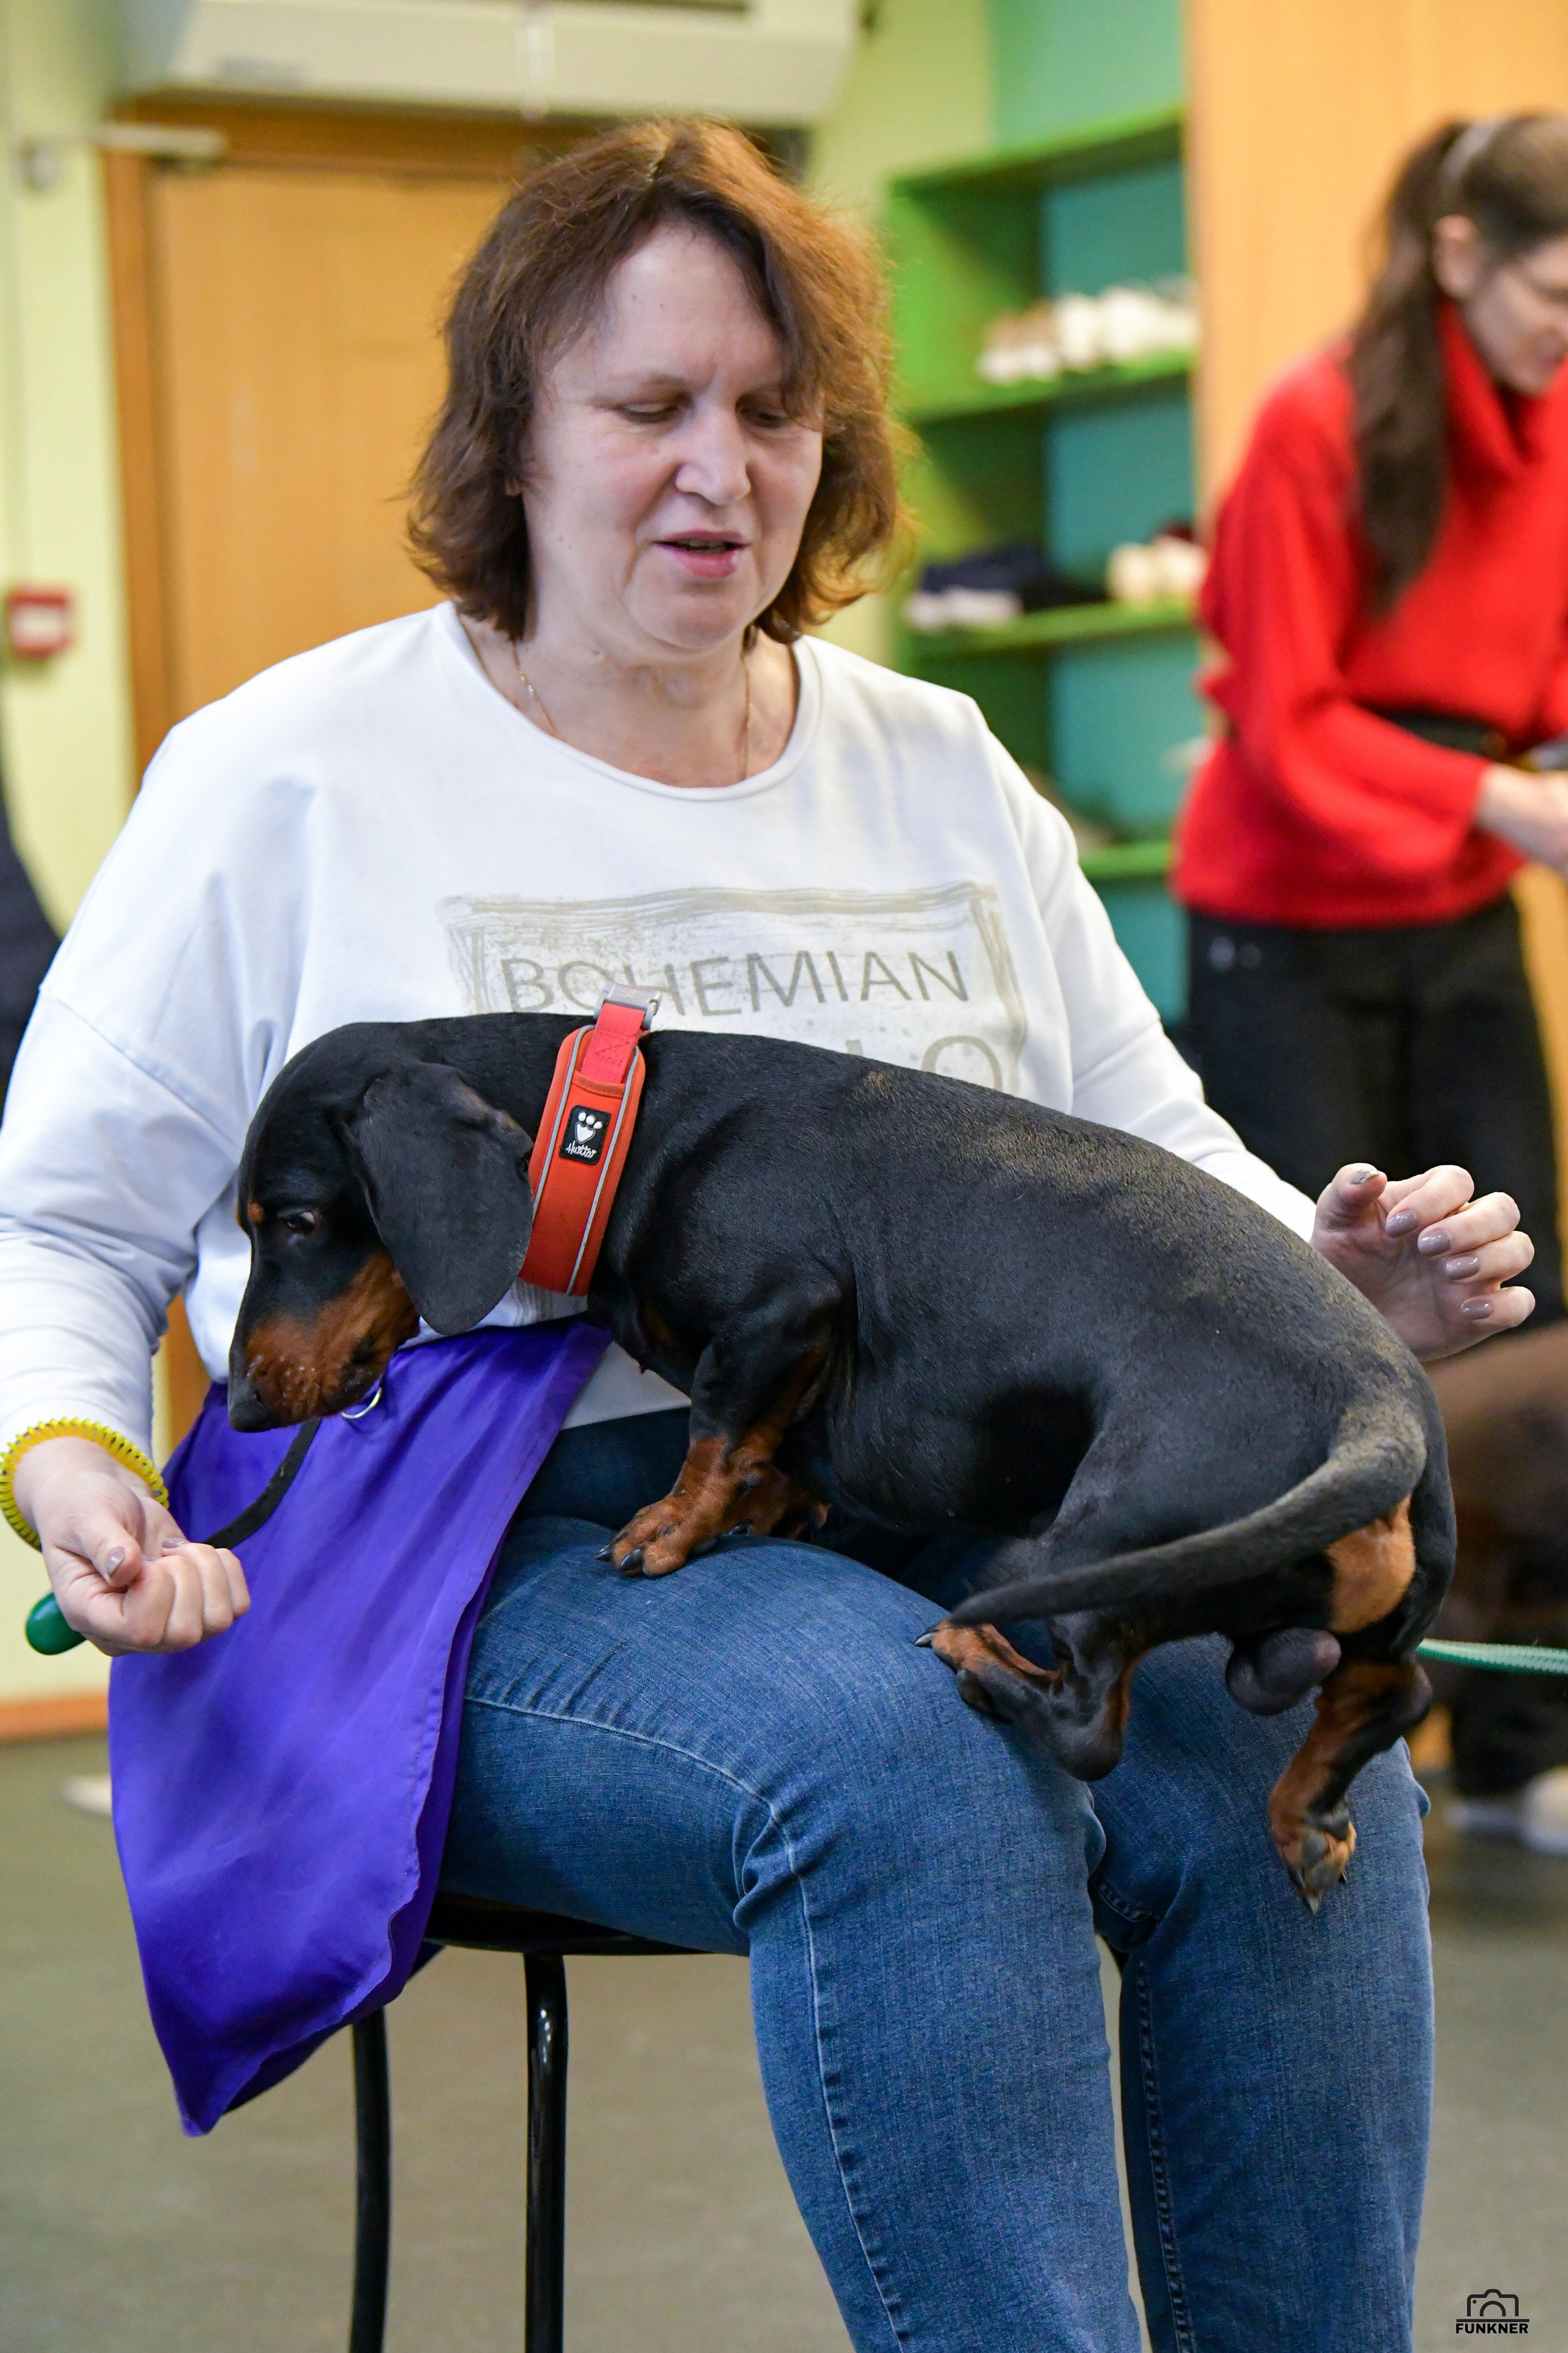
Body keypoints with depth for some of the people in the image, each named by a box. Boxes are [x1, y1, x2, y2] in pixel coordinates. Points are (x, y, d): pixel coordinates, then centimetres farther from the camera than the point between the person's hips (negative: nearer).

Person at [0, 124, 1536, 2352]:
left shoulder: (942, 777, 17)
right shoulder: (294, 778, 5)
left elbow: (1155, 1167, 22)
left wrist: (1343, 1279, 0)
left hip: (920, 1534, 4)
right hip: (488, 1560, -4)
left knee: (1296, 1736, -26)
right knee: (904, 1748, -36)